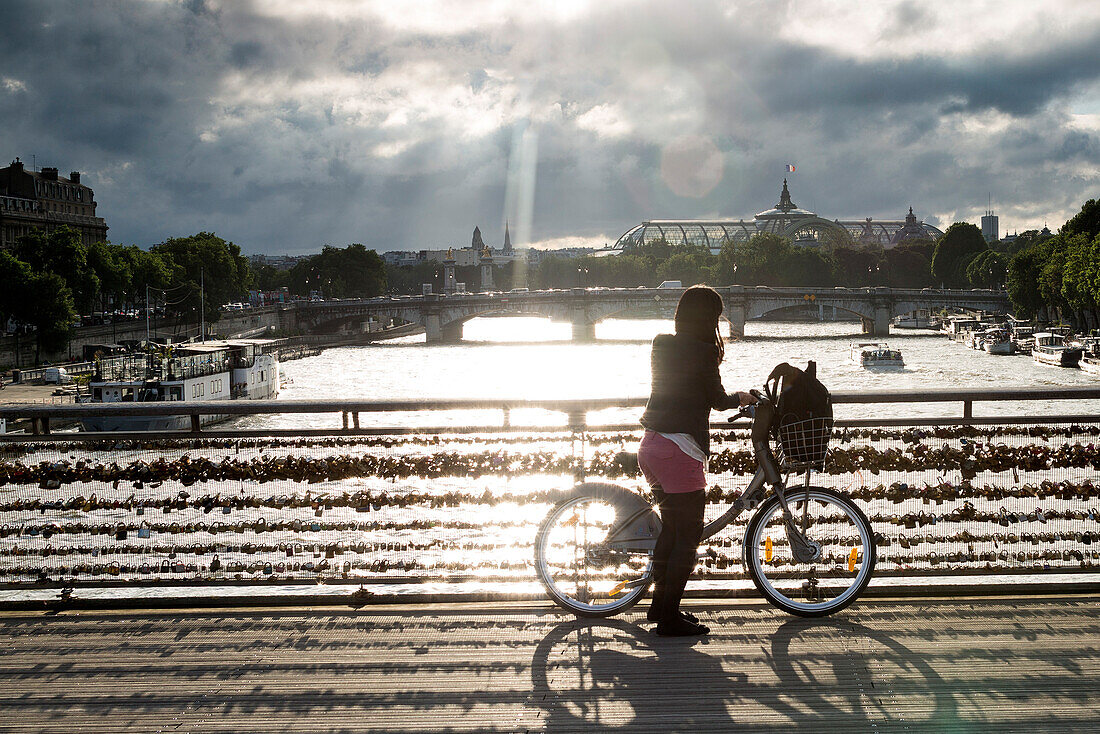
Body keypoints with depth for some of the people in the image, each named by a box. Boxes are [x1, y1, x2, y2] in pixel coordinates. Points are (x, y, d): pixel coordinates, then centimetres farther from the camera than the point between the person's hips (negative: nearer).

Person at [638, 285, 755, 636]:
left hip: (651, 446, 8)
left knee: (671, 527, 21)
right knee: (688, 536, 2)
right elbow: (718, 399, -2)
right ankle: (669, 617, 7)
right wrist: (742, 398, 18)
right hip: (679, 450, -8)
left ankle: (660, 604, 29)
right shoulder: (702, 351, -12)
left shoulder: (661, 345, 10)